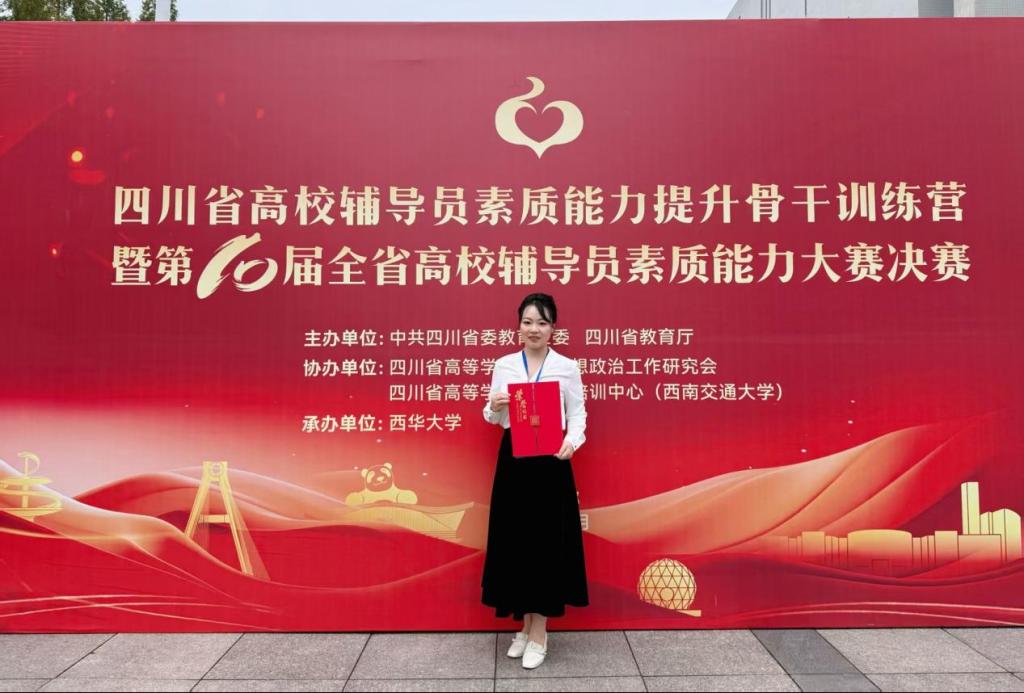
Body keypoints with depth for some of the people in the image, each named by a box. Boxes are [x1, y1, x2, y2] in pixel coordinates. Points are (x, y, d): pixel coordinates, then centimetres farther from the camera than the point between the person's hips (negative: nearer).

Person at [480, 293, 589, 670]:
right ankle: (525, 625, 25)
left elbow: (577, 413, -1)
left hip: (551, 462, -2)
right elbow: (493, 418, 8)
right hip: (513, 460, 2)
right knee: (514, 540, 7)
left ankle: (539, 633, 16)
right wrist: (494, 406, -14)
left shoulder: (567, 367, 0)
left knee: (547, 541, 1)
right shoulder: (503, 365, 6)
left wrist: (572, 441, -21)